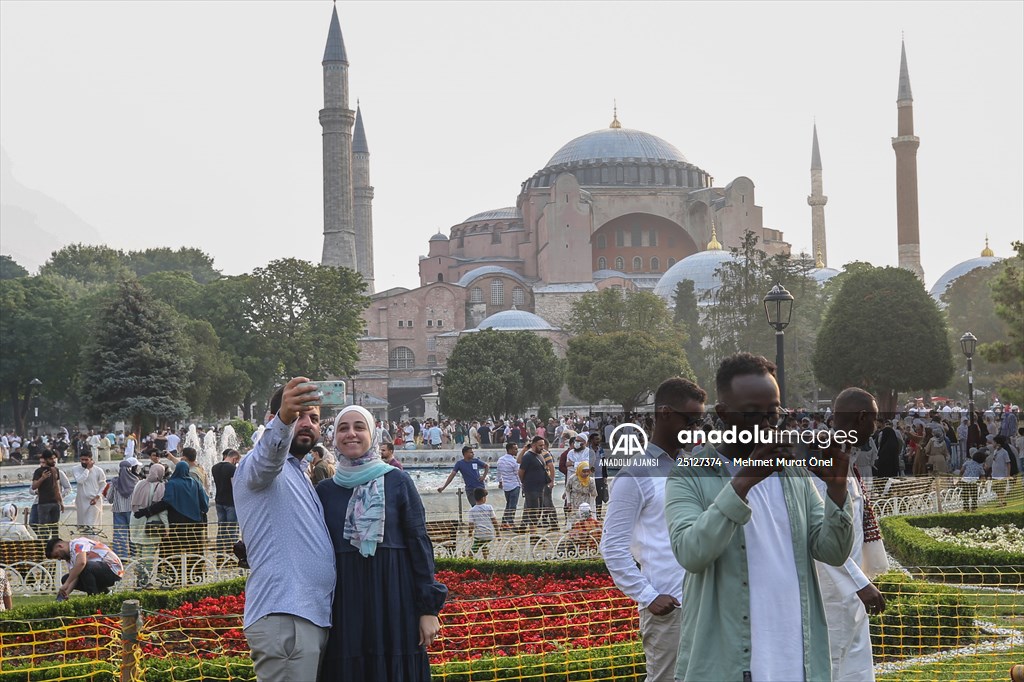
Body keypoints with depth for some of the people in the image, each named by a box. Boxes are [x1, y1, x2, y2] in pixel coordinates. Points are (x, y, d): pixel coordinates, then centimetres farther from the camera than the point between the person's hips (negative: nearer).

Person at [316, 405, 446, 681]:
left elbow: (420, 544, -2)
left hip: (394, 602, -2)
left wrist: (429, 608, -7)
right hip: (344, 604, 2)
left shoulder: (397, 482, 0)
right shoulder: (324, 491, 8)